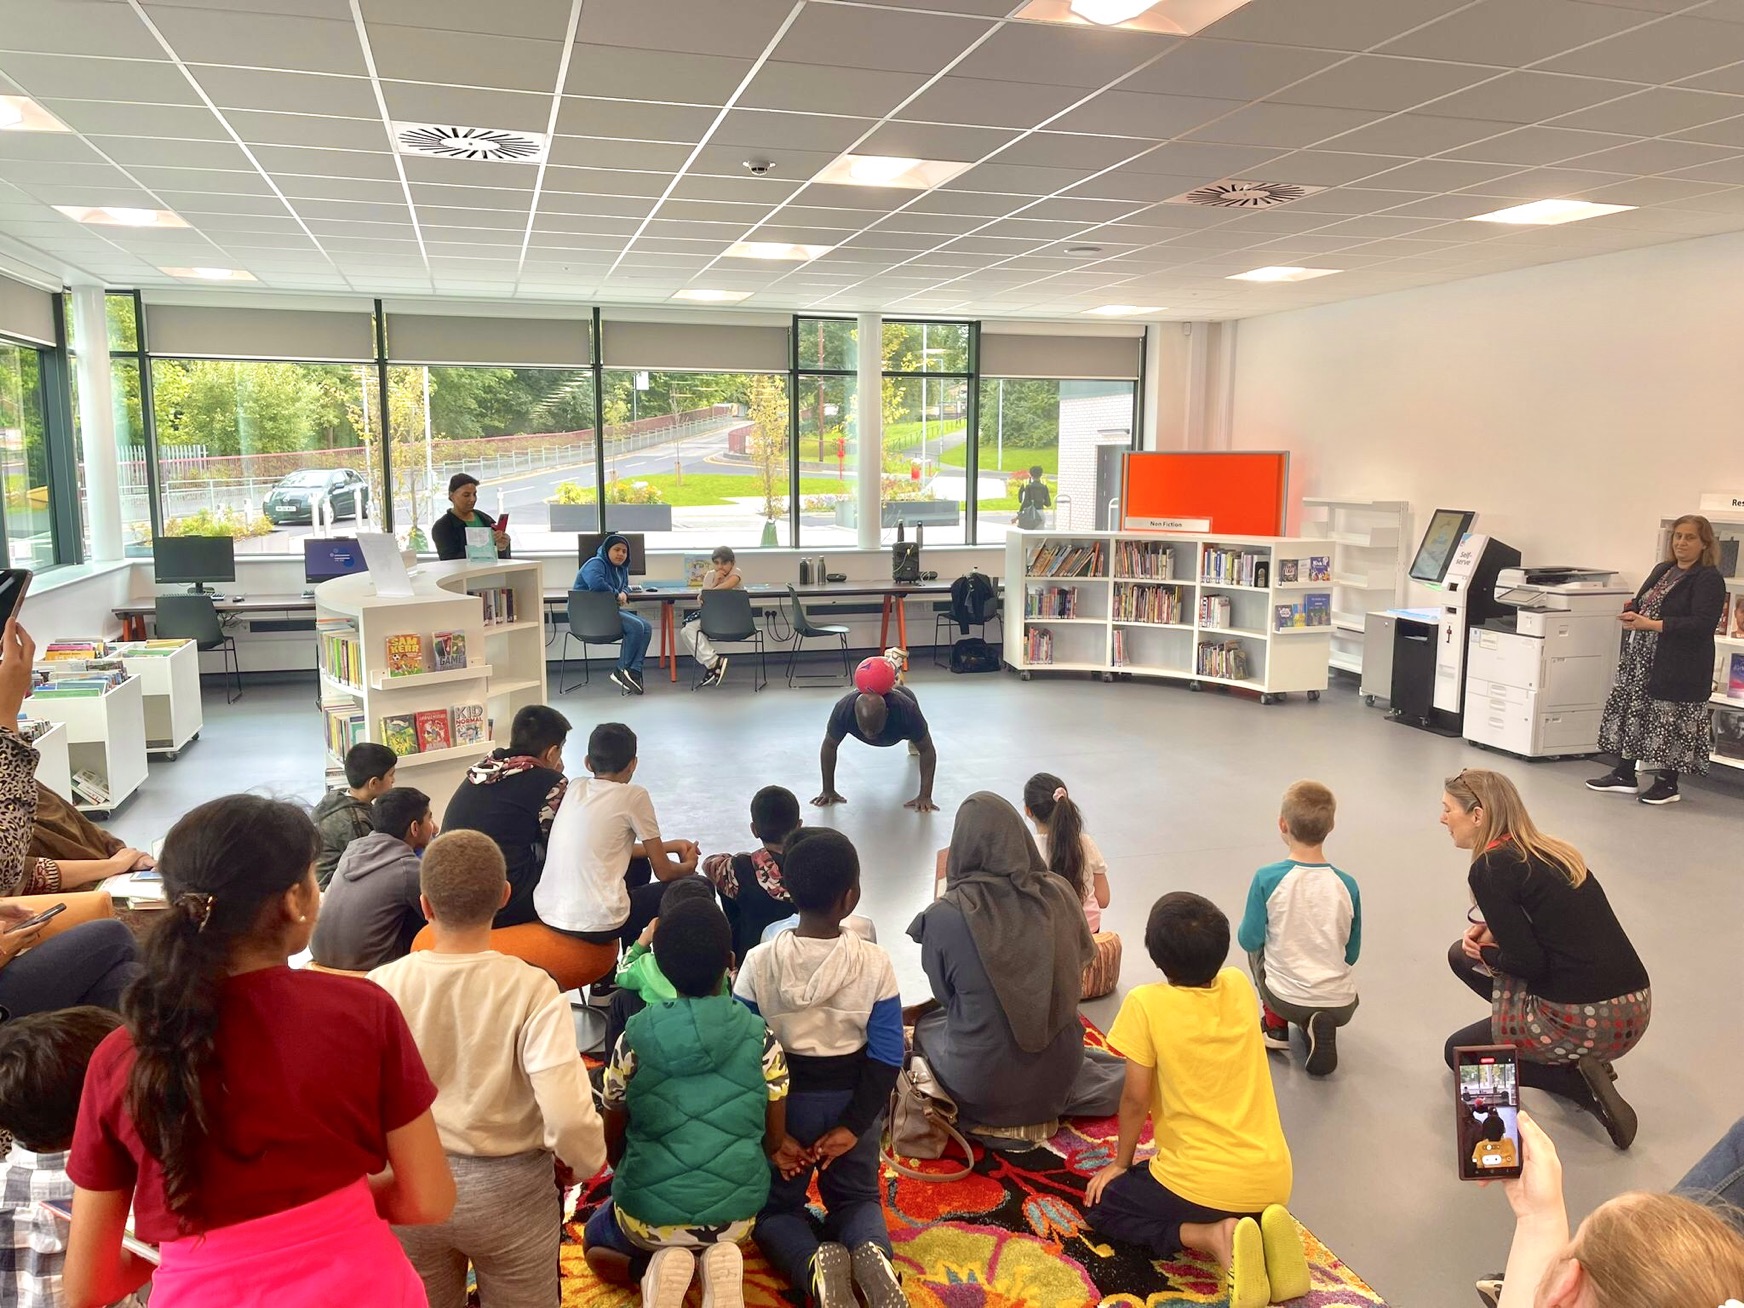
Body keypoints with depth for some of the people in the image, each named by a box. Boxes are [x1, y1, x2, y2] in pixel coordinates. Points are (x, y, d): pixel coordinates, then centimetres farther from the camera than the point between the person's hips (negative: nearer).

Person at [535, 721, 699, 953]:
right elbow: (663, 871, 0)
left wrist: (670, 846, 31)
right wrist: (688, 865, 23)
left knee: (639, 865, 32)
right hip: (597, 924, -7)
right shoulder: (633, 796, -6)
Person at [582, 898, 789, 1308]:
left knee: (597, 1242, 32)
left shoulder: (634, 1038, -10)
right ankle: (720, 1261, 2)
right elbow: (774, 1140, 0)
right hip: (735, 1215, 1)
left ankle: (655, 1266, -1)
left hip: (650, 1213, -1)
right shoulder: (760, 1039, -10)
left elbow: (613, 1142, 1)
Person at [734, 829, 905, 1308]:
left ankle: (814, 1262, -14)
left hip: (786, 1102, -1)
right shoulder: (875, 964, -15)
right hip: (852, 1103, 1)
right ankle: (871, 1252, -12)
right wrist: (852, 1126, -9)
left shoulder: (759, 963, -15)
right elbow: (886, 1058, -14)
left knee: (775, 1205, 19)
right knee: (856, 1196, 23)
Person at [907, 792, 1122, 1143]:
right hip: (1058, 1075, 4)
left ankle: (992, 1120, 20)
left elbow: (944, 993, -3)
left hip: (979, 1085, -4)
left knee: (927, 1025, 28)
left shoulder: (944, 915, -21)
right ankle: (1036, 1114, 24)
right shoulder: (1058, 894, -12)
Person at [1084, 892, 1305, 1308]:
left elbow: (1135, 1099, -5)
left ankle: (1213, 1237, -7)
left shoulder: (1145, 1004, -13)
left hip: (1204, 1185, -6)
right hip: (1273, 1181, 6)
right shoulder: (1240, 986, 1)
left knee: (1101, 1206, 17)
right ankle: (1262, 1227, 3)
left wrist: (1120, 1164, 7)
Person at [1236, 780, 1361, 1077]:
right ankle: (1316, 1026, 6)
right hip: (1341, 1006, 1)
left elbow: (1249, 940, -7)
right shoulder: (1347, 885, -9)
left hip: (1286, 999, -1)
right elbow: (1351, 954, 2)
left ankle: (1275, 1026, 18)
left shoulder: (1267, 879, -17)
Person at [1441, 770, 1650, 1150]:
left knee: (1459, 1051, 18)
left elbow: (1529, 963, -15)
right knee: (1462, 953, 19)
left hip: (1579, 1023, -8)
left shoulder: (1489, 868, -13)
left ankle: (1580, 1081, -2)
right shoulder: (1552, 851, 12)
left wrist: (1487, 955, 5)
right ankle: (1581, 1059, 11)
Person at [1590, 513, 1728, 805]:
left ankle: (1668, 784, 12)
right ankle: (1624, 775, 20)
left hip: (1678, 667, -7)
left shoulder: (1709, 579, -10)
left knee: (1670, 720, -1)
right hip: (1642, 660, 8)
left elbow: (1702, 624, -19)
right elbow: (1642, 604, 23)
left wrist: (1651, 624, -24)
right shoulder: (1663, 570, 14)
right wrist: (1631, 612, -2)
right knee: (1630, 710, 9)